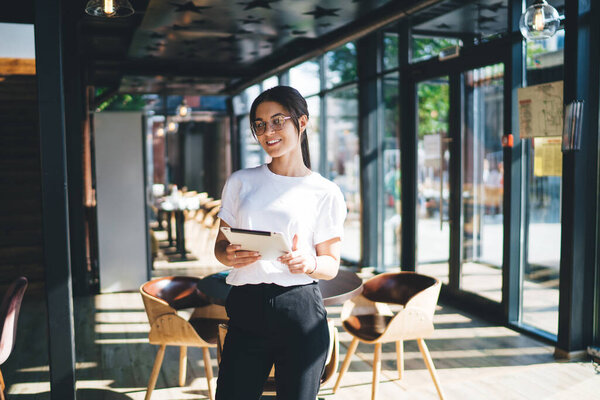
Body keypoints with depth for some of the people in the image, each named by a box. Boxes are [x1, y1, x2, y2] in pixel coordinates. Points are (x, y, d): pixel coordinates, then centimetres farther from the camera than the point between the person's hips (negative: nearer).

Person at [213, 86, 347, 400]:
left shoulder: (326, 193, 2)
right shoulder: (240, 182, 11)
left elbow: (332, 264, 4)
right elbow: (220, 244, 13)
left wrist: (307, 263, -19)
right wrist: (230, 256, -11)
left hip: (301, 312, -1)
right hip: (246, 307, 2)